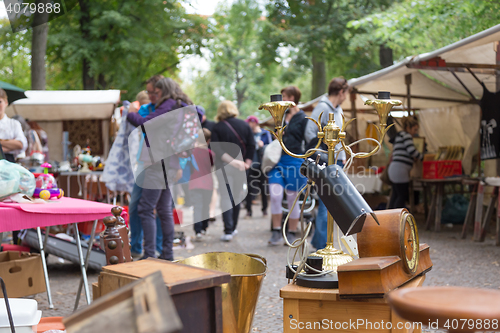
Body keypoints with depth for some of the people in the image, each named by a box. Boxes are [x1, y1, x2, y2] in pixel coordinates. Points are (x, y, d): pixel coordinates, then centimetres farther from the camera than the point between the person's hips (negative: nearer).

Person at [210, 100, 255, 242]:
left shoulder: (217, 127, -3)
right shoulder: (244, 125, 6)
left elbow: (216, 148, -14)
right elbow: (251, 145, 3)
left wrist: (231, 160, -15)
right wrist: (247, 162, 5)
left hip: (223, 166, -3)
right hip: (240, 167, 3)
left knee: (226, 197, -3)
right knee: (237, 197, 13)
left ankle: (228, 231, -12)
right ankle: (233, 228, 21)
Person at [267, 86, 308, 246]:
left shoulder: (302, 118, -2)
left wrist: (305, 165, -7)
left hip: (294, 161, -4)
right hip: (278, 160, 4)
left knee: (292, 199, 4)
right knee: (275, 195, -9)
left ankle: (292, 234, 17)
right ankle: (276, 233, -1)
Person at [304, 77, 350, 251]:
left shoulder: (338, 110, 17)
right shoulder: (322, 108, -11)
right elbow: (310, 132, -17)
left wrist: (342, 156, 15)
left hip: (336, 163, 9)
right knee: (326, 203, -8)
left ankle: (317, 240, 23)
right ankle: (322, 245, -2)